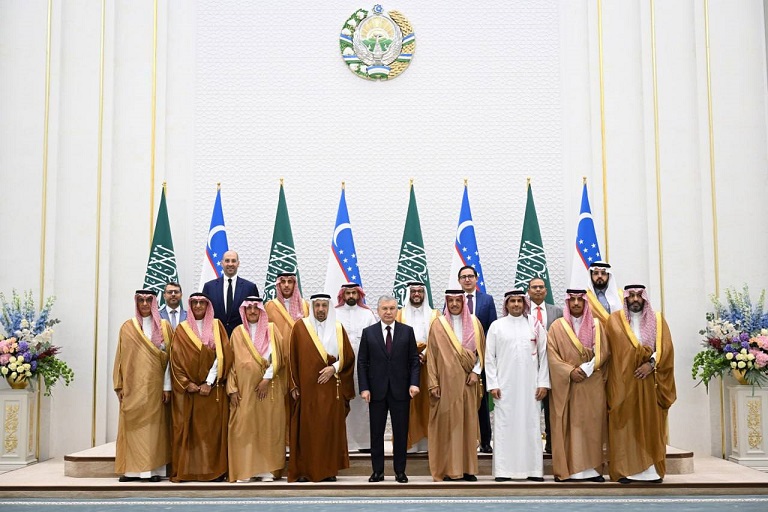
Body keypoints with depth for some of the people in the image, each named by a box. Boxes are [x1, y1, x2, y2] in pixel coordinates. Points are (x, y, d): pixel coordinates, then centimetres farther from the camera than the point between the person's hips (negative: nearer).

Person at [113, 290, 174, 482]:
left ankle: (154, 469, 1)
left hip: (154, 384, -1)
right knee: (132, 425, 0)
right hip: (132, 385, 1)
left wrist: (167, 386, -6)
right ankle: (131, 469, 4)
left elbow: (168, 357, 1)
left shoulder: (163, 326, 5)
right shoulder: (127, 327, 9)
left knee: (154, 424, -2)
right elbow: (121, 358, 7)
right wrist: (120, 386, 0)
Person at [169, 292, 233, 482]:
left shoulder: (216, 326, 6)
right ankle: (185, 470, 1)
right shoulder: (181, 329, 9)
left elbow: (222, 355, -3)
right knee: (186, 428, -3)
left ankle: (213, 470, 1)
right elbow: (176, 358, 1)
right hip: (188, 388, 1)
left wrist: (209, 382, -12)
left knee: (212, 429, -2)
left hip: (212, 388, -1)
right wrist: (186, 383, -10)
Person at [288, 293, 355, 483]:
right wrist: (294, 385, -3)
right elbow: (293, 357, 2)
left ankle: (329, 470, 9)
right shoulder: (300, 327, 3)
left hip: (332, 388, 2)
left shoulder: (338, 328, 7)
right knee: (306, 428, -2)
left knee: (331, 428, 2)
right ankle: (304, 470, 4)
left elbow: (348, 356, 8)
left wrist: (334, 368, -9)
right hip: (307, 387, -2)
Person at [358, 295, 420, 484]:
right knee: (376, 432, 6)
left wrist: (414, 383, -9)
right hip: (376, 390, 0)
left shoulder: (407, 331, 4)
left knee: (400, 432, 4)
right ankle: (377, 471, 14)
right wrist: (364, 388, -6)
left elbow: (414, 360, 3)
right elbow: (362, 362, 3)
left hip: (400, 390, 0)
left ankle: (400, 471, 13)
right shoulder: (368, 332, 4)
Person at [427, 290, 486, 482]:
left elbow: (482, 349, 10)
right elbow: (432, 355, -1)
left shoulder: (473, 322, 8)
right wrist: (433, 383, -6)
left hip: (468, 381, 2)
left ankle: (468, 468, 10)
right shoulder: (438, 325, 1)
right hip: (447, 381, -2)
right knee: (447, 422, -2)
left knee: (468, 421, 3)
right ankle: (448, 469, 3)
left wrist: (476, 371, -4)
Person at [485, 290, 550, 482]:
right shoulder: (496, 326, 5)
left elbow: (543, 355, 5)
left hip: (530, 385, 1)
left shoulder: (535, 325, 6)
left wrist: (543, 383, -1)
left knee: (531, 424, 2)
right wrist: (492, 384, -3)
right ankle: (503, 470, 3)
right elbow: (489, 357, 4)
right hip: (504, 385, 0)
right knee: (504, 425, -1)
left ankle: (534, 469, 7)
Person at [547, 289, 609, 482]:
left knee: (592, 424, 0)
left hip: (592, 385, 1)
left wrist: (586, 369, -10)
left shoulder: (596, 325, 10)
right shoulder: (557, 327, 5)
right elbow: (552, 356, -2)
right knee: (567, 425, -3)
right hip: (565, 385, -1)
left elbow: (604, 352, 3)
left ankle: (593, 468, 4)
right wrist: (570, 371, -14)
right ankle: (566, 469, -1)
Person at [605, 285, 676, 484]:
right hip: (623, 382, -2)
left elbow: (666, 347, 0)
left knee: (651, 425, 1)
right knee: (625, 425, -4)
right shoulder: (615, 319, 6)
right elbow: (612, 348, -3)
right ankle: (625, 470, -3)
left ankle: (653, 470, 5)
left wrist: (651, 363, -15)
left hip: (649, 382, 2)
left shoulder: (657, 320, 11)